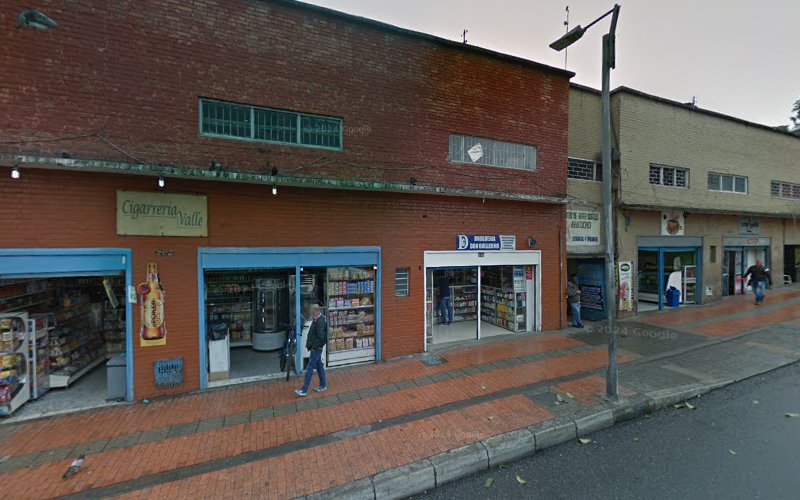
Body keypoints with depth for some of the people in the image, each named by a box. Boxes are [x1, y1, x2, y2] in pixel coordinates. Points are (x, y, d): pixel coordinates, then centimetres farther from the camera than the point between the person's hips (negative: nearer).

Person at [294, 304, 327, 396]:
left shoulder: (321, 321, -23)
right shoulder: (316, 320, 9)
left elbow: (321, 337, -25)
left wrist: (313, 346, -18)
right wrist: (309, 343, 10)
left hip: (316, 349, -10)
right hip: (316, 348, 10)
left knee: (309, 369, -3)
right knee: (319, 366, 18)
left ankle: (304, 390, 6)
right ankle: (323, 385, 29)